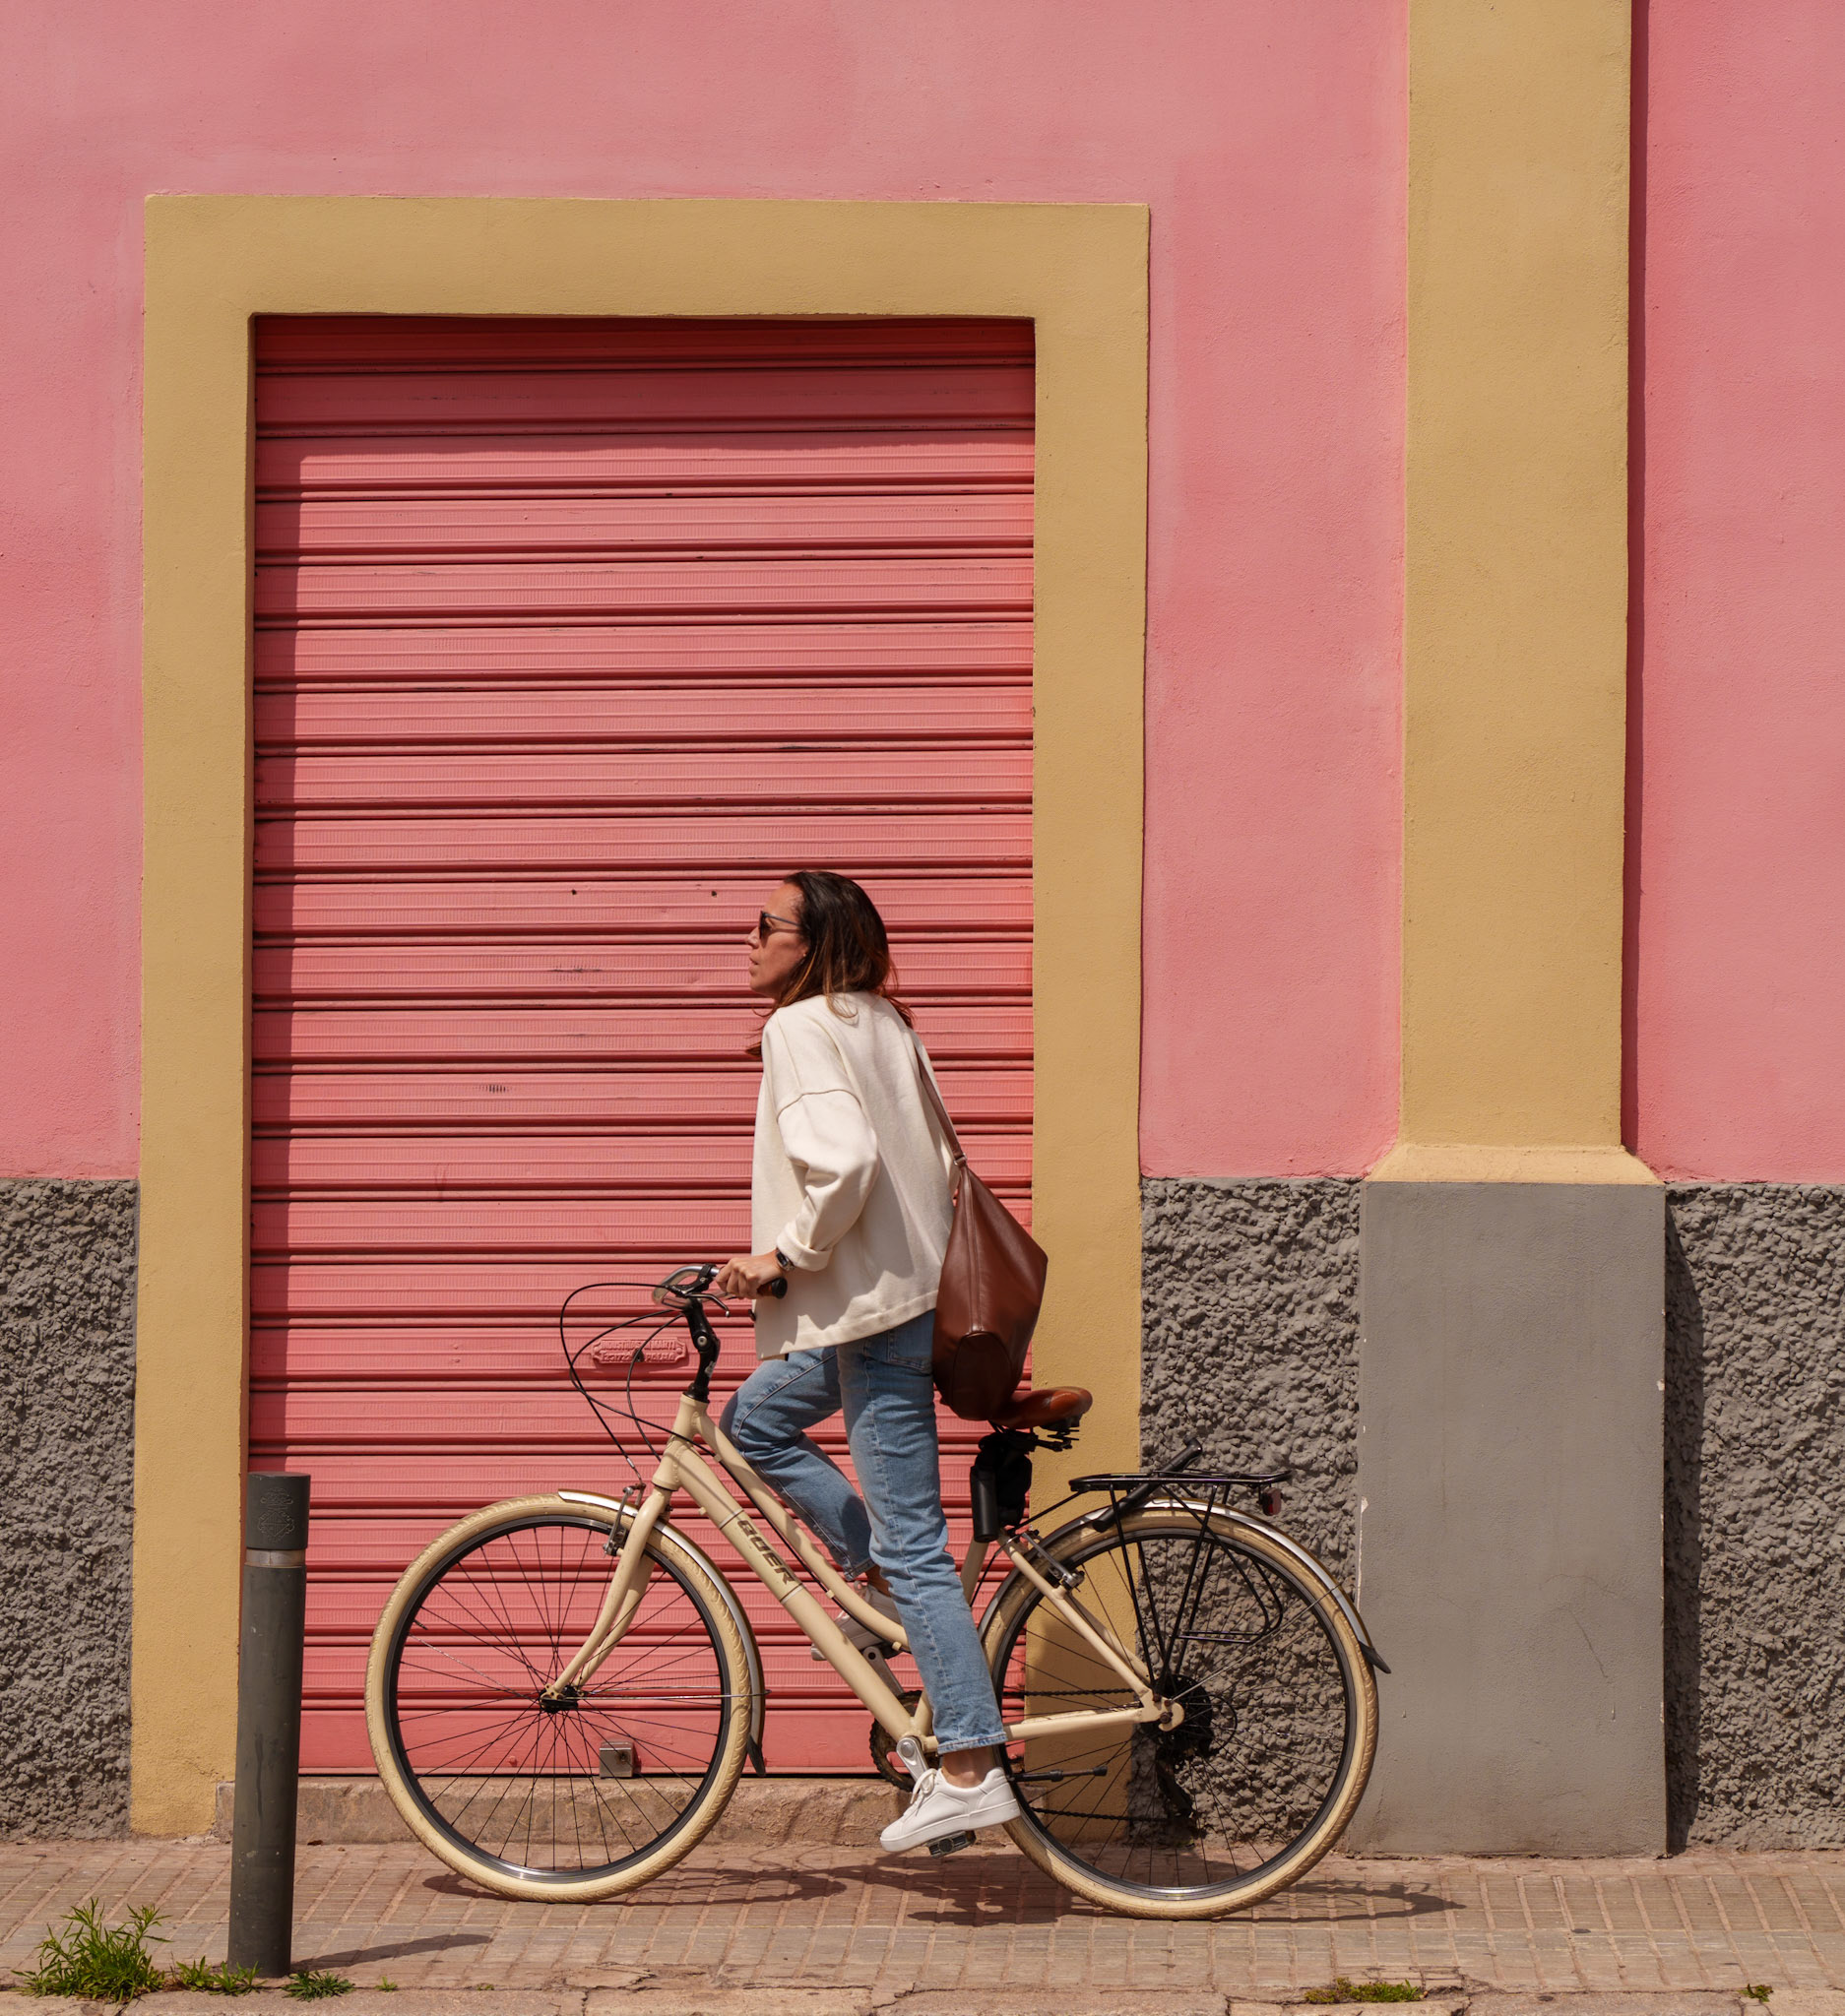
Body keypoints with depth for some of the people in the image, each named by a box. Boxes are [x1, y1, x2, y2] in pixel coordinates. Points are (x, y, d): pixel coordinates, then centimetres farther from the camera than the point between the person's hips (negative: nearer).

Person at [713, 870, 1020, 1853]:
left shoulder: (802, 1028, -13)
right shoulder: (880, 1022, 14)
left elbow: (843, 1160, -27)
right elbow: (938, 1157, 18)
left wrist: (785, 1255, -14)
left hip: (872, 1308, -10)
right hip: (911, 1288, 10)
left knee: (914, 1544, -7)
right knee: (752, 1422, 25)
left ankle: (970, 1771, -6)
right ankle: (875, 1573, 22)